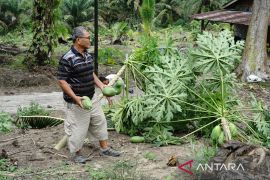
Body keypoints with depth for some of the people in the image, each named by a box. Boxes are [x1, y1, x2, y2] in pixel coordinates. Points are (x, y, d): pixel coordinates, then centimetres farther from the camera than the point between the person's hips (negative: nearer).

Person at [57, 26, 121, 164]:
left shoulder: (87, 55, 6)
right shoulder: (68, 59, -21)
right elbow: (62, 80, -20)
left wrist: (102, 86, 7)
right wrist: (75, 97, -26)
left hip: (92, 98, 8)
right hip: (77, 101, -8)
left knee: (100, 121, 17)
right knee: (78, 128, 5)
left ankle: (104, 148, 32)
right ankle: (76, 153, 25)